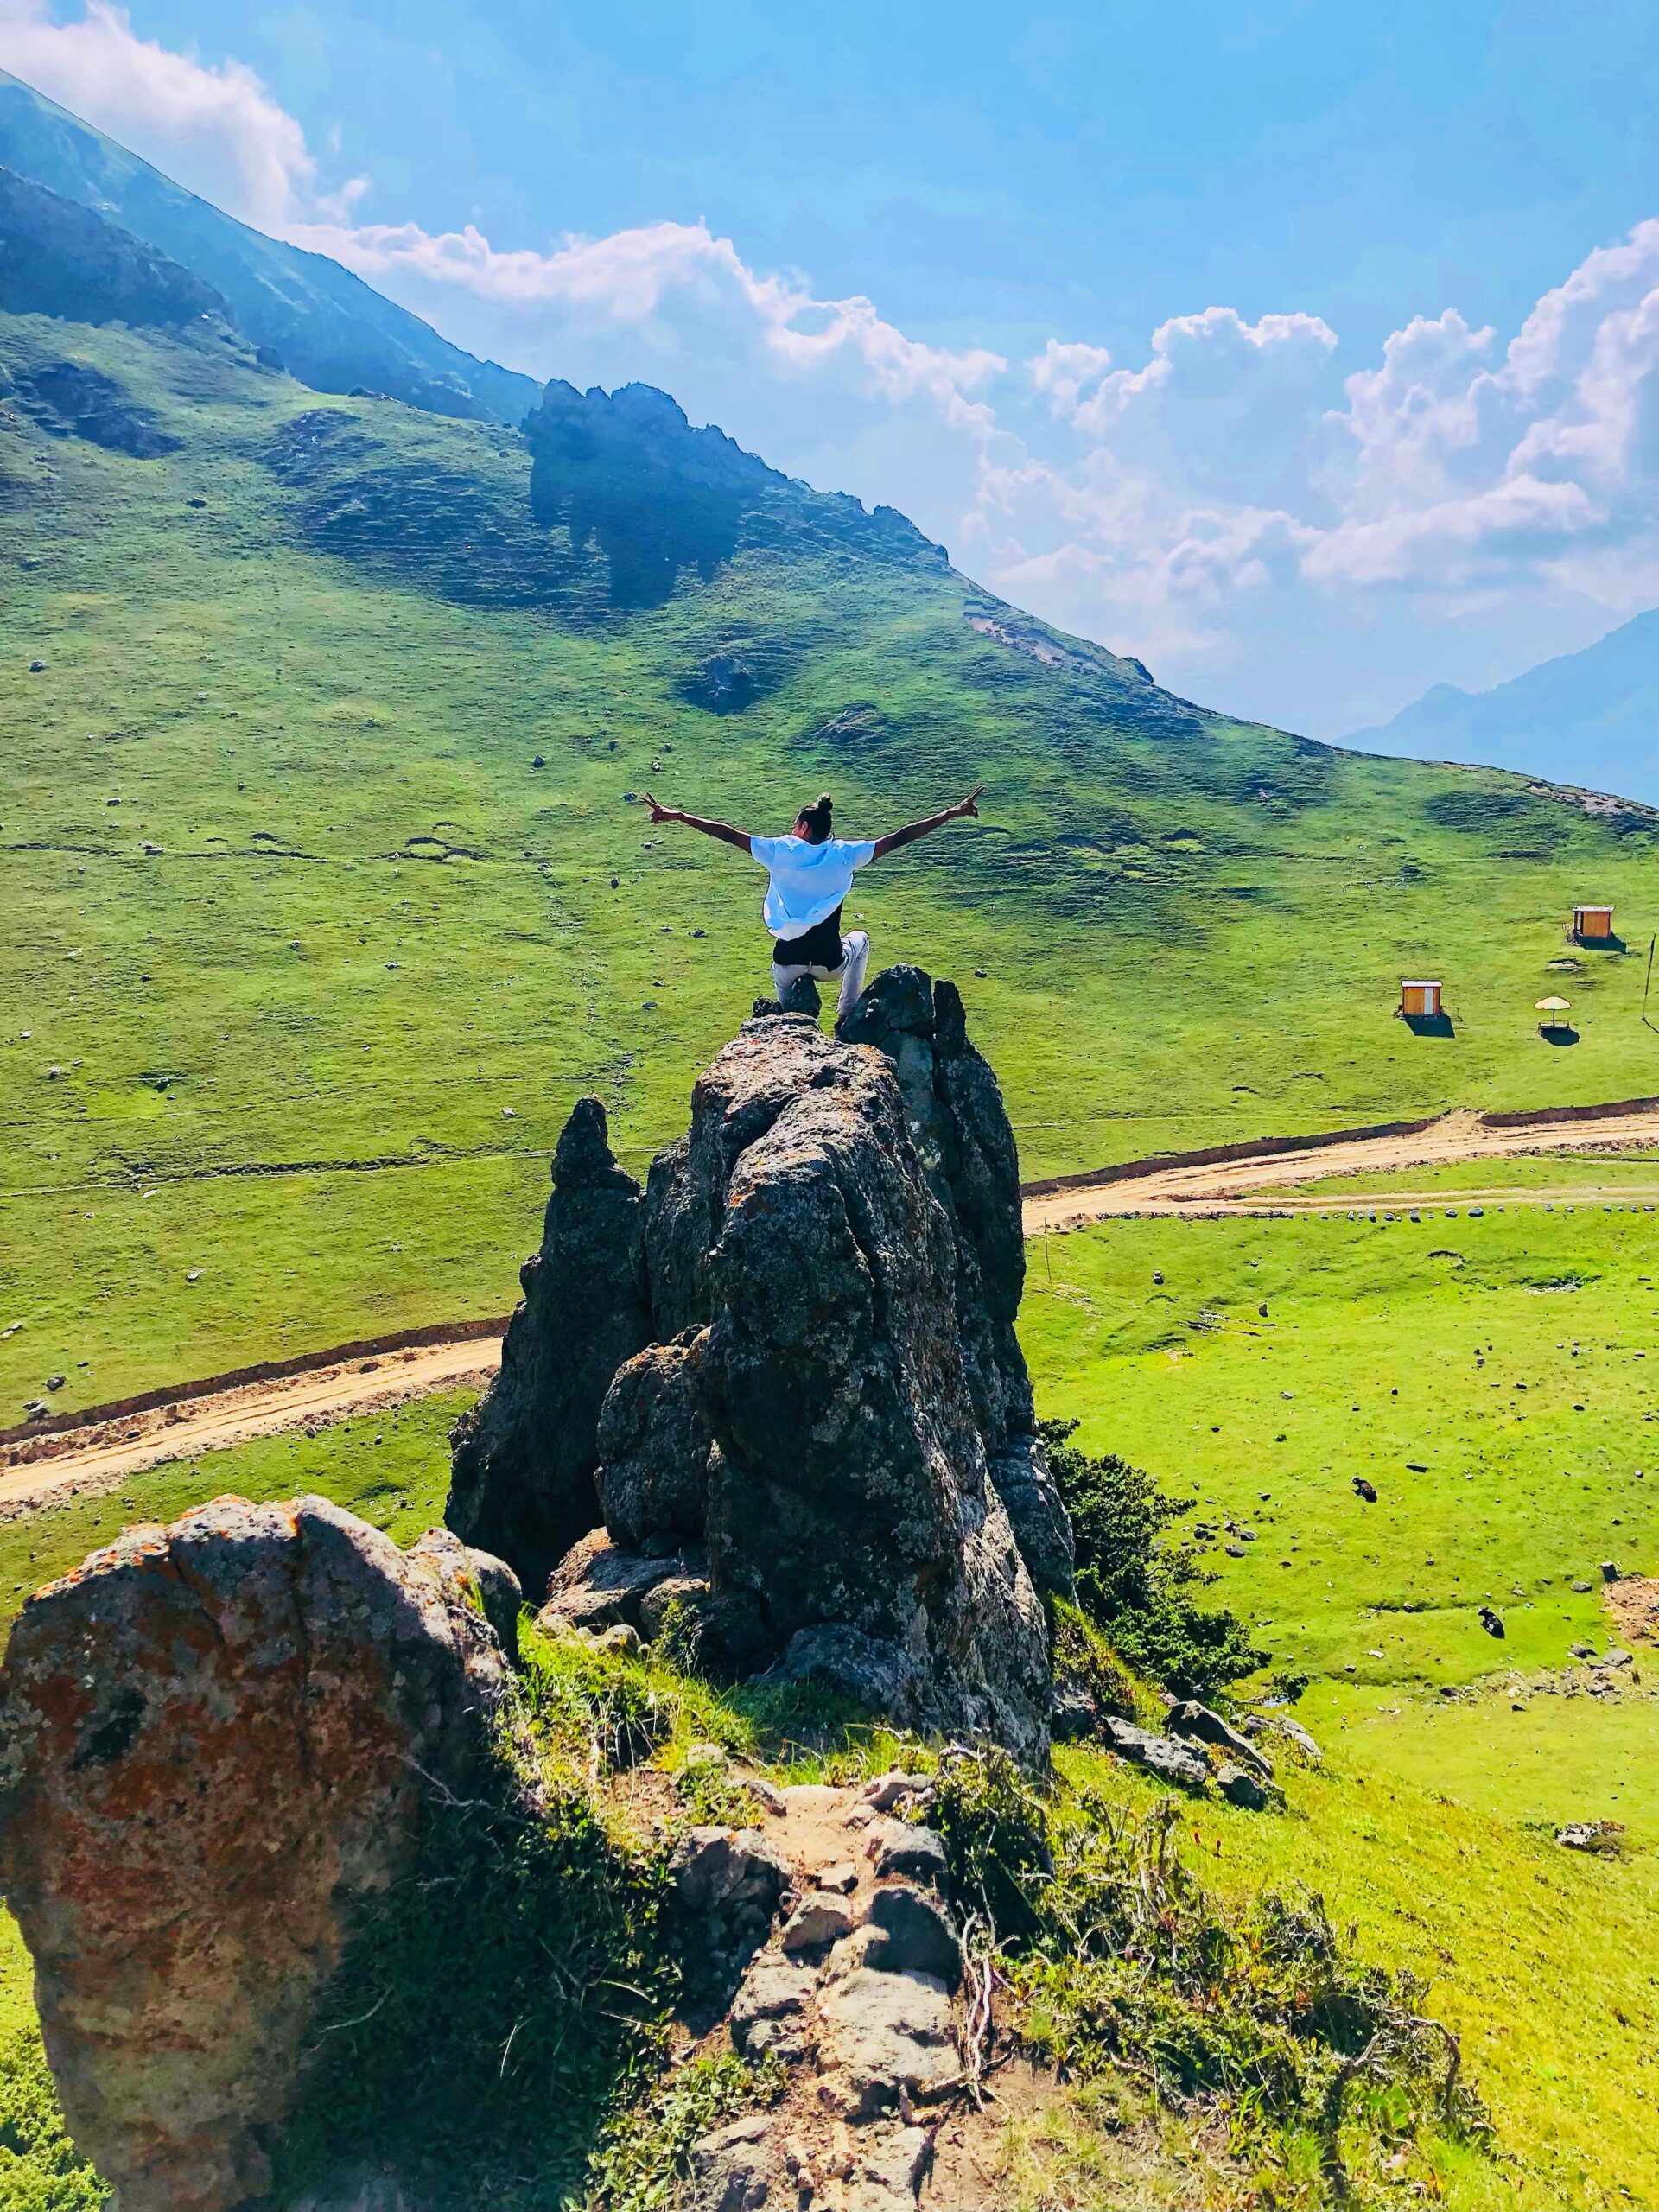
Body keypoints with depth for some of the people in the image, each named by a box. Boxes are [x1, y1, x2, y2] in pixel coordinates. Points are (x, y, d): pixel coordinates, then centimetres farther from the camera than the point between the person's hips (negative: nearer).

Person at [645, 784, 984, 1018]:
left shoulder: (780, 851, -5)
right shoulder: (844, 854, -4)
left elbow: (728, 834, -2)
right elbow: (899, 838, -3)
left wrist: (677, 816, 5)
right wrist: (951, 814, 2)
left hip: (788, 963, 1)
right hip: (830, 964, 0)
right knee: (859, 939, 35)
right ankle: (848, 1014, 26)